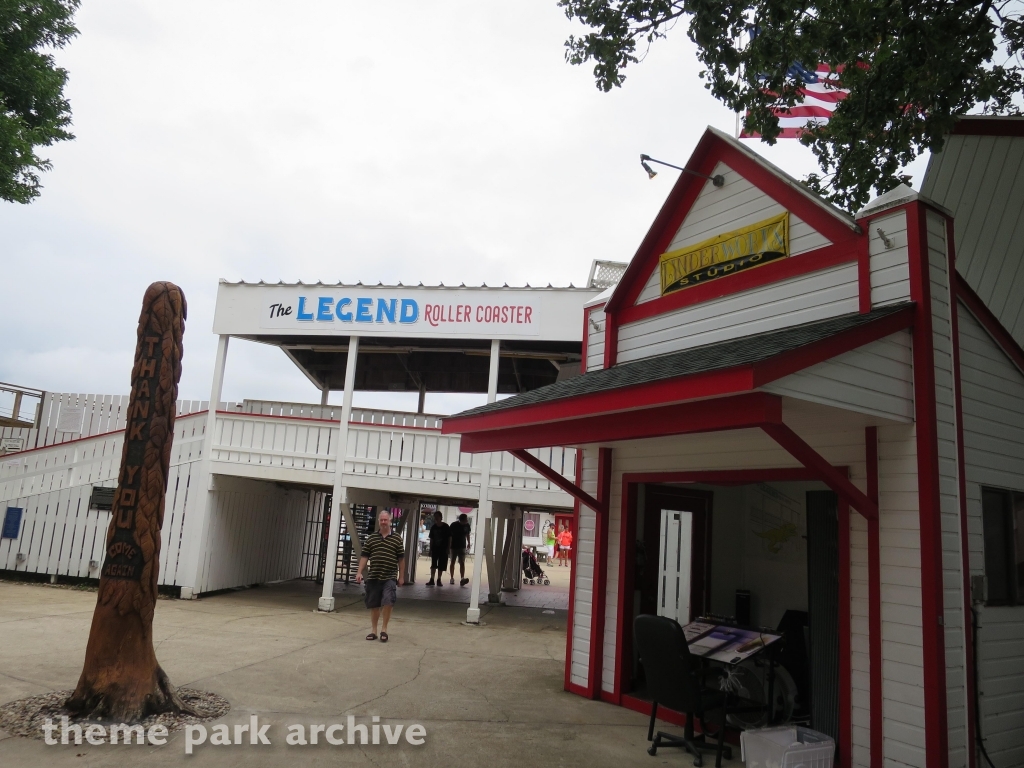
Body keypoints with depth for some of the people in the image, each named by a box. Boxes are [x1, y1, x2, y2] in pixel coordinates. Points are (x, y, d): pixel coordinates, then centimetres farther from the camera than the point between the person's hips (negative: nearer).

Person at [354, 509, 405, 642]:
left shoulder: (397, 538, 2)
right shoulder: (371, 538, 7)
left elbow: (401, 559, 4)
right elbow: (364, 556, 7)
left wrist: (401, 576, 3)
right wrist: (359, 572, -2)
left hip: (390, 577, -2)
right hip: (373, 577, 2)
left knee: (388, 602, -15)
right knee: (374, 605, 9)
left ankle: (384, 628, 3)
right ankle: (374, 630, 23)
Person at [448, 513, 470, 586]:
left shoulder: (467, 525, -1)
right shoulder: (454, 525, -11)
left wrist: (468, 543, 12)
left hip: (462, 547, 1)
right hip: (454, 546, -1)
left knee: (462, 563, -11)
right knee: (453, 562, 10)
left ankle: (462, 579, -23)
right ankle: (452, 578, 23)